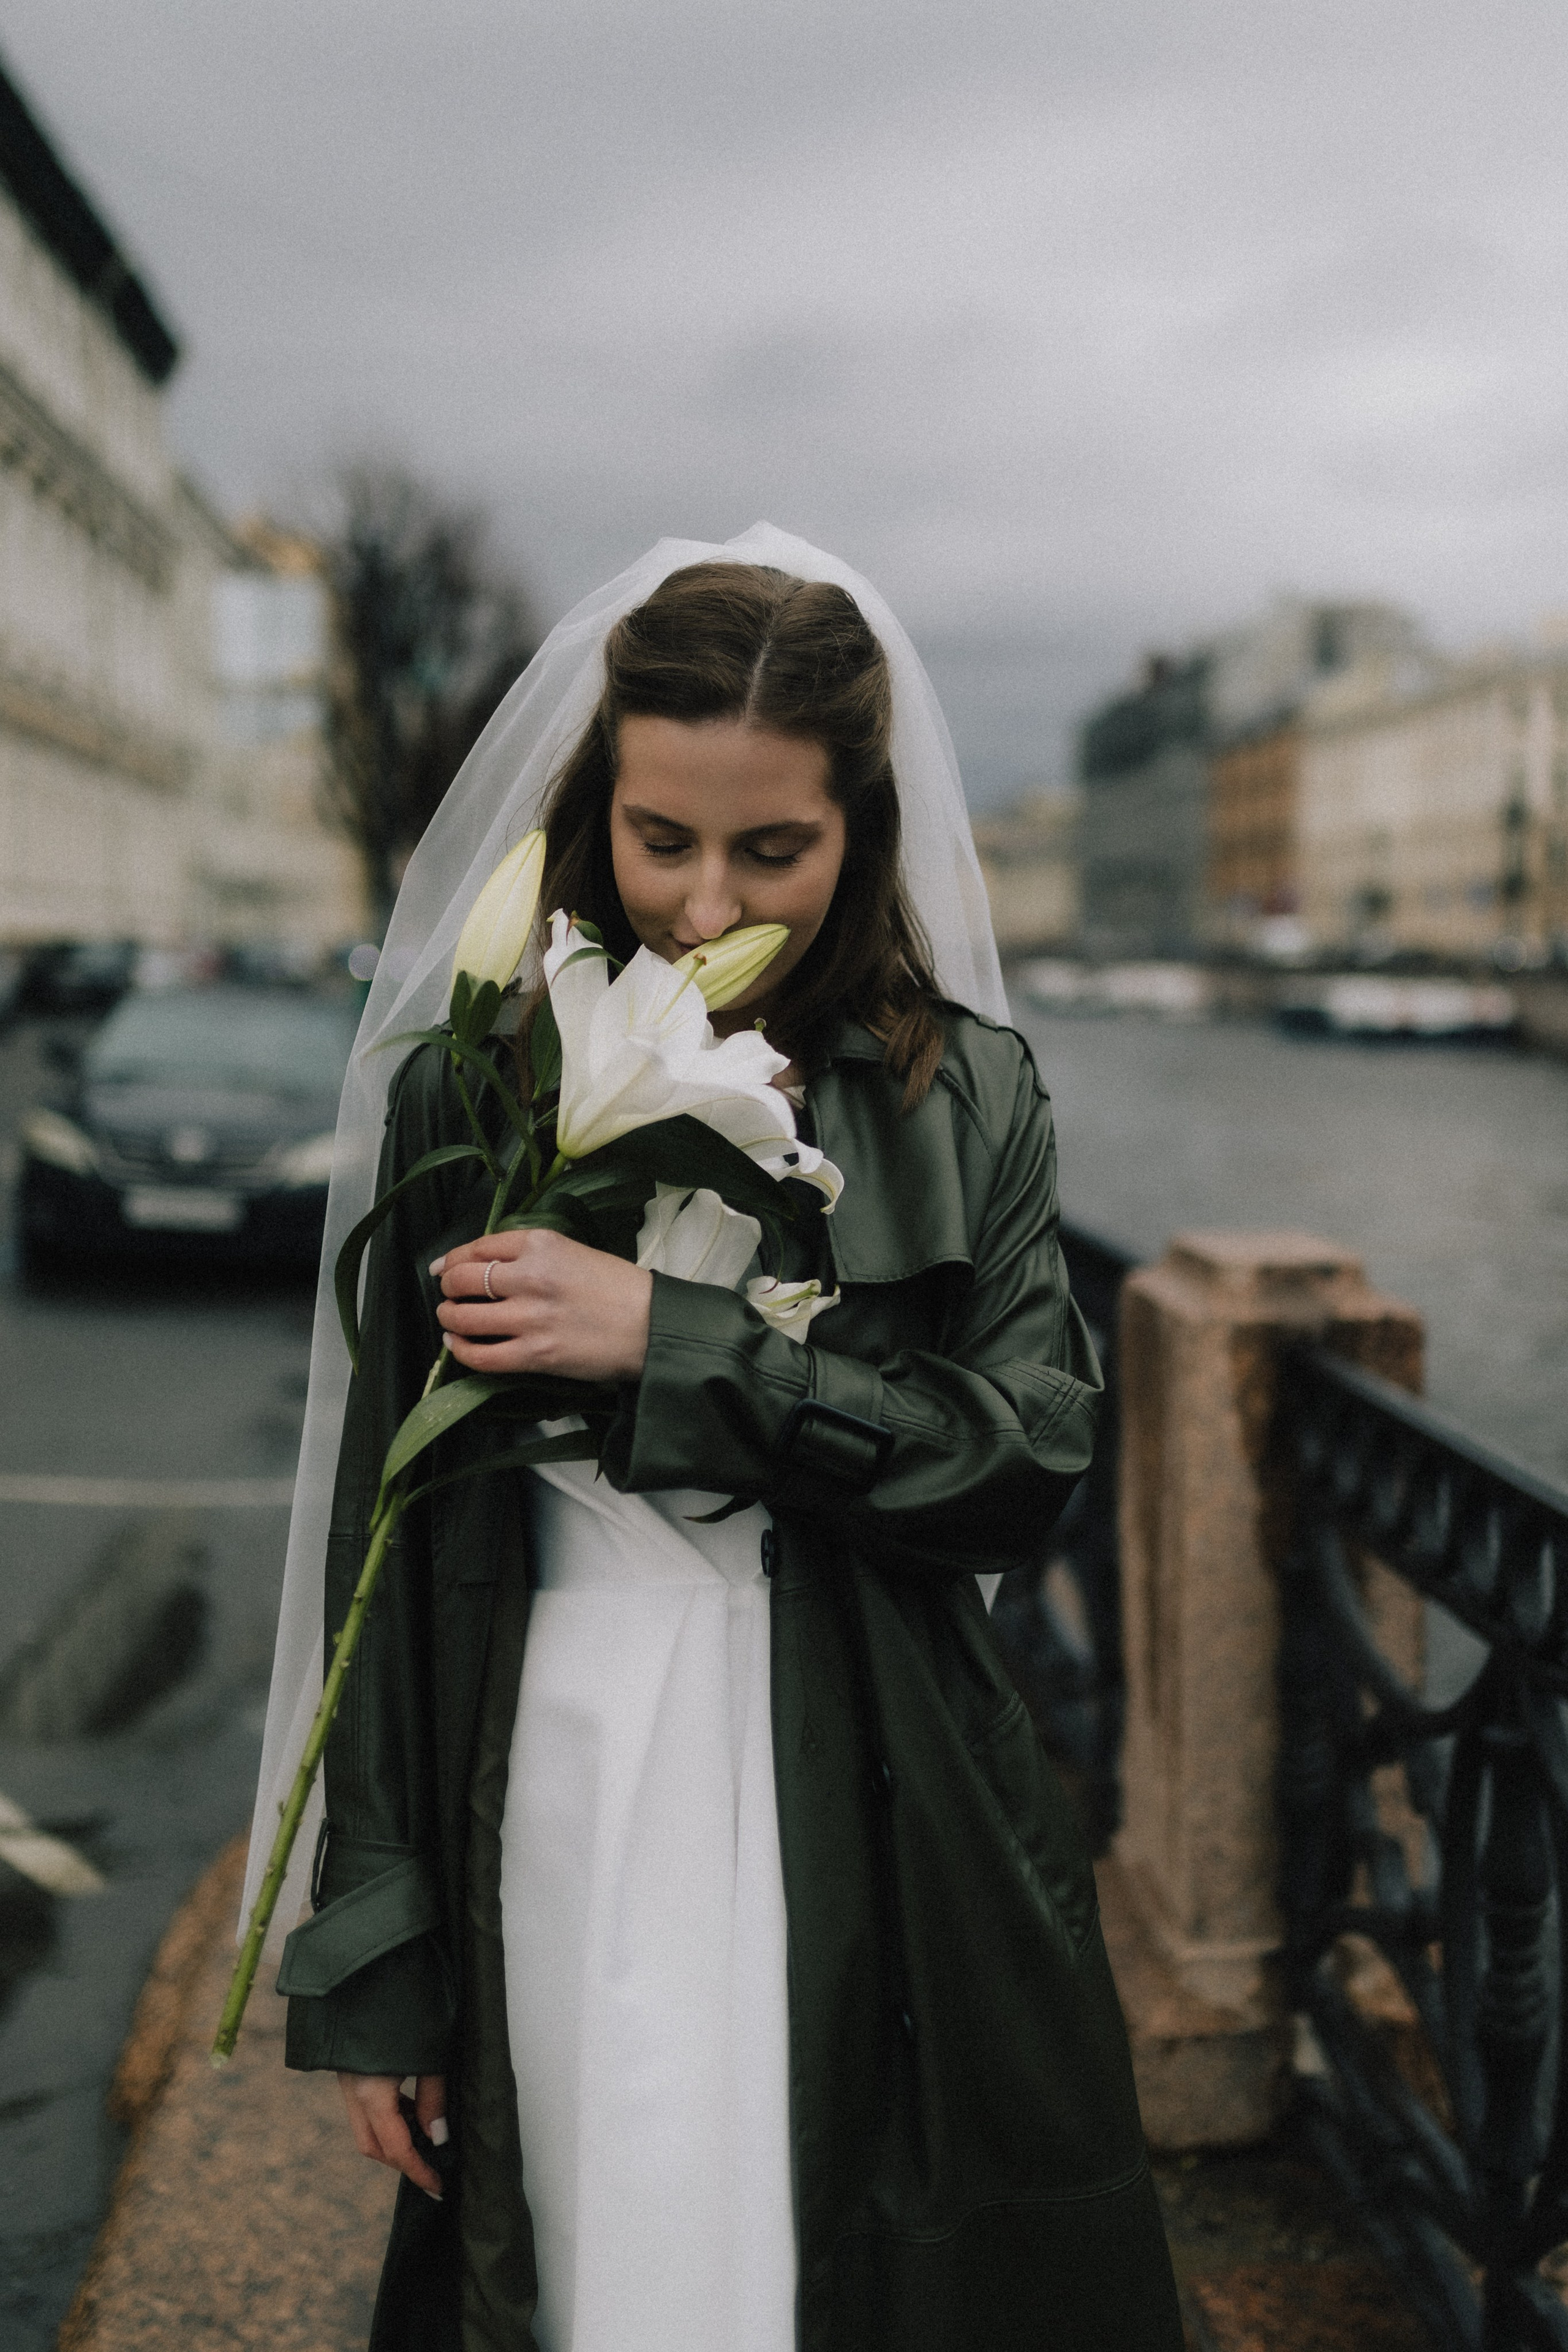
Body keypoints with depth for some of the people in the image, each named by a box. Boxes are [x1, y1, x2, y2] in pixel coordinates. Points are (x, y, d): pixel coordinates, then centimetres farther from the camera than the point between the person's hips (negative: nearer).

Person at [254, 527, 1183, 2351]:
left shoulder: (966, 1098, 1)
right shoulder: (471, 1095, -1)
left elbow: (1025, 1463, -8)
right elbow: (388, 1543, 0)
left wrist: (664, 1339, -18)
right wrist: (371, 1961, 1)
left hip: (875, 1849, 1)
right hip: (567, 1822, 0)